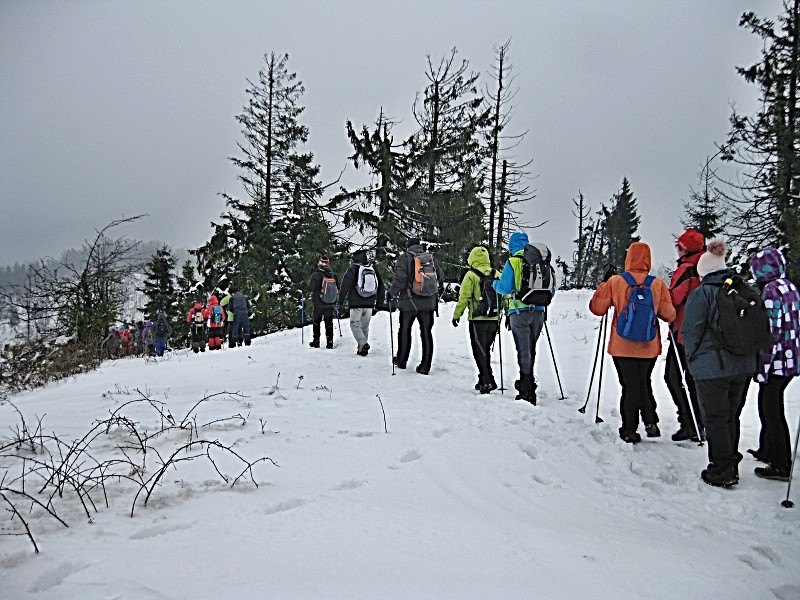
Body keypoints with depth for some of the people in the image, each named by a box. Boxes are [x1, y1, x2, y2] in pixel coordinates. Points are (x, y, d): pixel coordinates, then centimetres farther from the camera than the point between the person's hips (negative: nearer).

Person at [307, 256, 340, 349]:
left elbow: (310, 290, -11)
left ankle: (316, 341, 14)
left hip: (319, 305, -3)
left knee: (316, 322, 13)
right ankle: (329, 342, 11)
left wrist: (310, 293, 12)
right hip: (331, 305, 3)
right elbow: (338, 290, 9)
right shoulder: (334, 275, -1)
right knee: (329, 323, 13)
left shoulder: (316, 275, -14)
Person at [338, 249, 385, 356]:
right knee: (365, 326, 14)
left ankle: (363, 343, -19)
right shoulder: (373, 269, 9)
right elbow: (381, 286, 14)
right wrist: (378, 303, 20)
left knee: (355, 324, 1)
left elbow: (345, 286, -8)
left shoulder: (353, 269, -7)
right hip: (370, 304, 5)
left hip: (356, 304, -5)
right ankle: (362, 348, 16)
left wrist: (341, 300, 3)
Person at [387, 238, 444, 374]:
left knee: (404, 331, 13)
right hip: (428, 303, 3)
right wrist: (439, 290, 29)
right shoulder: (431, 257, 7)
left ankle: (401, 361, 24)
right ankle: (425, 366, 7)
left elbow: (400, 279, -14)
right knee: (426, 333, 7)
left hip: (409, 302, -3)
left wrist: (391, 294, -1)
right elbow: (440, 276, 10)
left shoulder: (404, 258, -5)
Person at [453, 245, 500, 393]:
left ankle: (488, 380, -10)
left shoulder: (471, 275, -6)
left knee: (479, 351, -1)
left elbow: (463, 297, -8)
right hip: (494, 319, 5)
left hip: (478, 319, -5)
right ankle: (484, 379, 21)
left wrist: (456, 315, 1)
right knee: (486, 350, 17)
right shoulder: (497, 275, 8)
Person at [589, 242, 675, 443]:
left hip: (622, 347, -1)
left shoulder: (614, 282, -9)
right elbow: (669, 315, -3)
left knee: (630, 386, 6)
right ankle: (650, 423, 24)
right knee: (644, 384, 21)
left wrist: (604, 282, 7)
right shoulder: (658, 284, -6)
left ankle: (630, 430, 9)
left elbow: (597, 308, -3)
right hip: (649, 347, 1)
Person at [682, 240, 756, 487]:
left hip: (712, 367, -6)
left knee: (715, 420, 3)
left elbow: (691, 331, -12)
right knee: (731, 417, 17)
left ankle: (722, 473, 7)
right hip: (744, 366, 6)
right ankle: (731, 467, 27)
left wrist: (692, 358, 5)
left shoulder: (702, 293, -12)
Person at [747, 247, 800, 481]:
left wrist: (763, 366, -19)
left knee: (771, 412, -1)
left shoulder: (770, 290, -17)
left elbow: (772, 331, -21)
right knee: (769, 407, 21)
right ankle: (768, 450, 35)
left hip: (776, 360, -9)